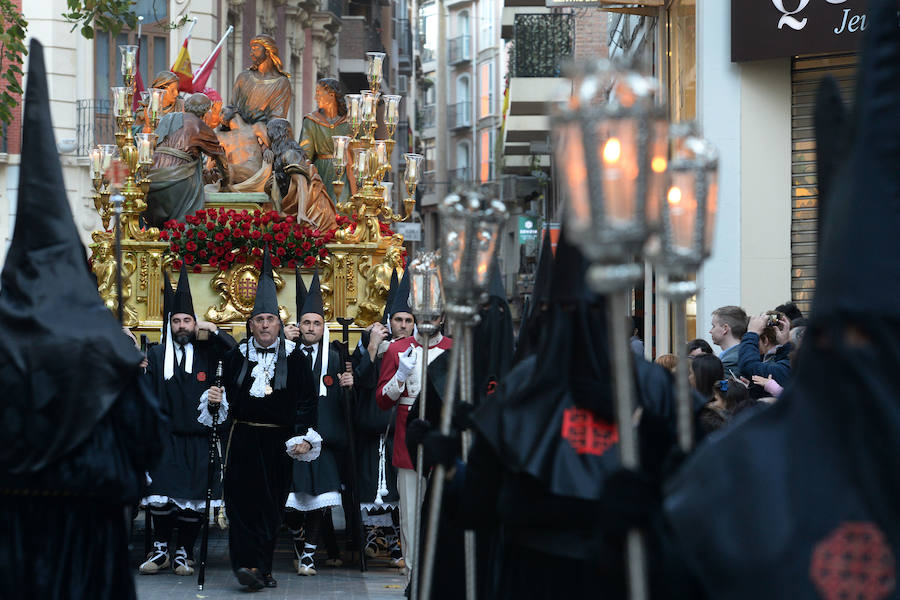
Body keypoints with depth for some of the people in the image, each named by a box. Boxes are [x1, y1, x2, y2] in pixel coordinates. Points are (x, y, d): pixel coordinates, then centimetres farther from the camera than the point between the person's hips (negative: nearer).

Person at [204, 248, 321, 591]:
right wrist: (216, 400, -7)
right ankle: (249, 565, -18)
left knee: (272, 504, 3)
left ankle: (261, 566, 10)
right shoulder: (236, 356, 9)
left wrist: (304, 437, -8)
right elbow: (227, 397, 15)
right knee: (242, 499, -12)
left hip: (278, 442, 0)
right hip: (243, 439, 0)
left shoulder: (295, 358, 4)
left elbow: (306, 401, 2)